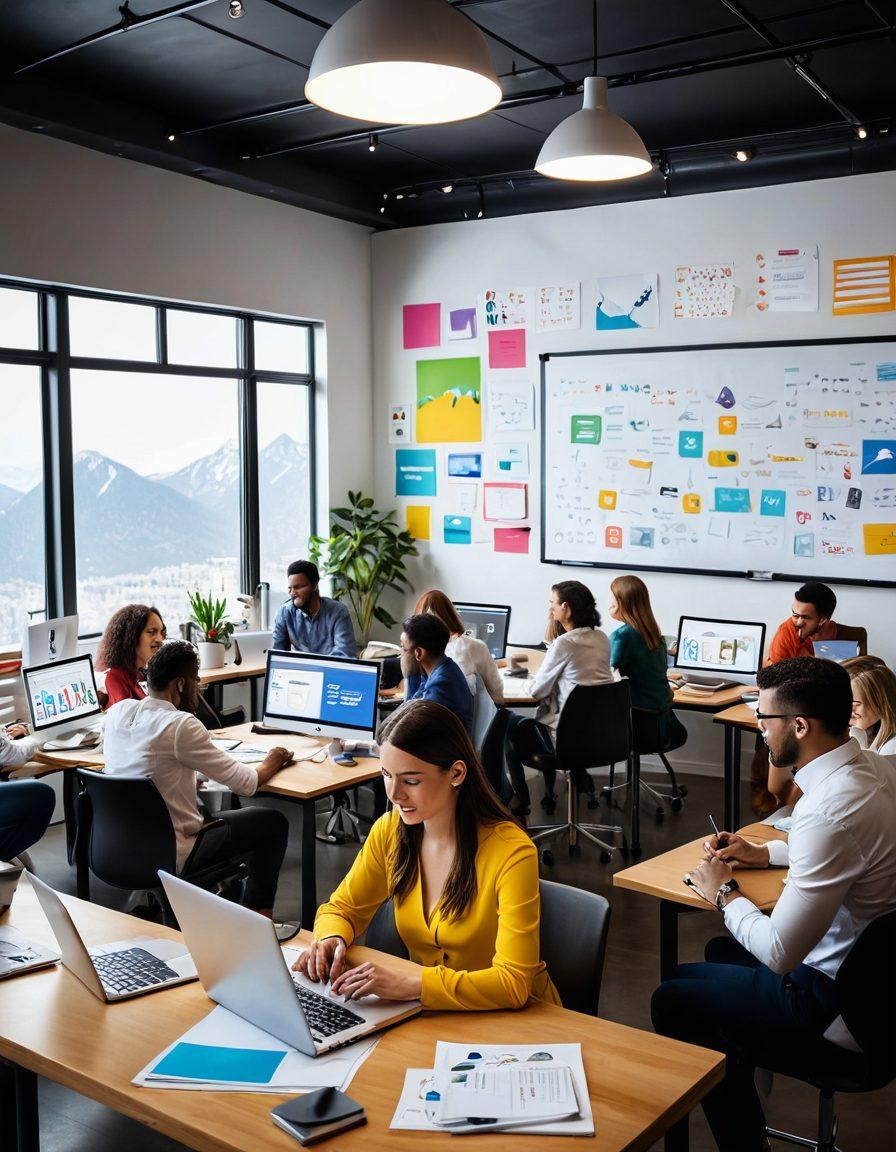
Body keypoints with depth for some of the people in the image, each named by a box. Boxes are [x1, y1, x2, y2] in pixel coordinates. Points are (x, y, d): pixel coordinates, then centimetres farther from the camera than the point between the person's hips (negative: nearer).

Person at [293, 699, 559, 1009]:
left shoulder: (512, 853, -22)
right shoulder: (390, 831, -5)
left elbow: (514, 983, -27)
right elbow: (342, 908, 8)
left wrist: (409, 984, -37)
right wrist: (330, 939, -15)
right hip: (429, 1012, 5)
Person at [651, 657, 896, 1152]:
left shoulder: (828, 813, -33)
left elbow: (779, 953, -28)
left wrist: (724, 894, -10)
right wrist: (765, 853, 12)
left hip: (839, 1003, -9)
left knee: (672, 1000, 2)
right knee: (721, 951, 27)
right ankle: (737, 1104, 36)